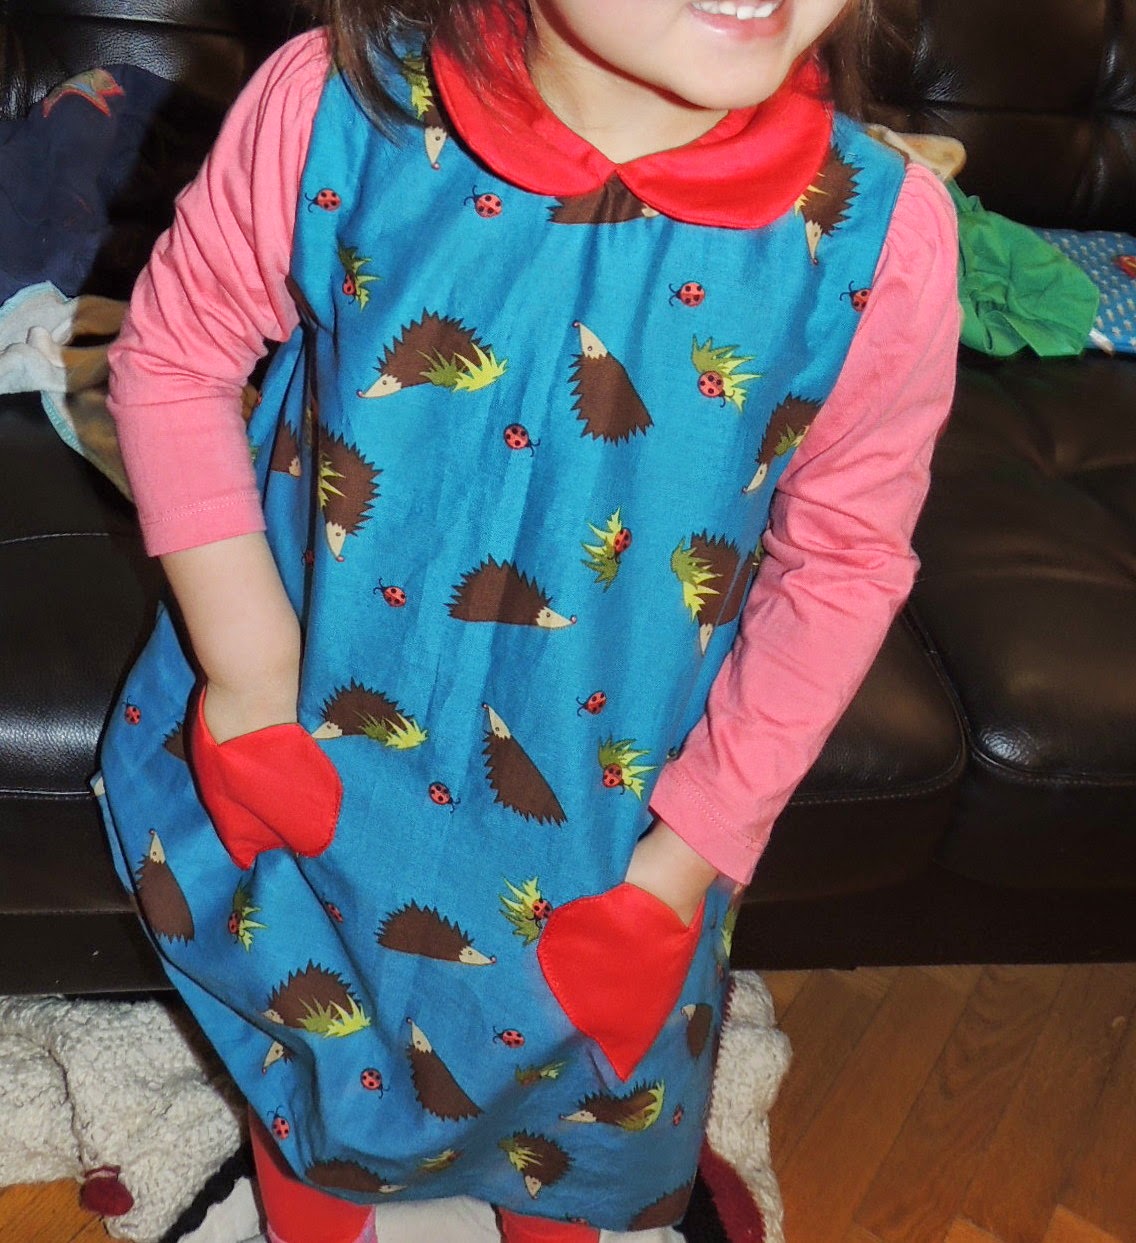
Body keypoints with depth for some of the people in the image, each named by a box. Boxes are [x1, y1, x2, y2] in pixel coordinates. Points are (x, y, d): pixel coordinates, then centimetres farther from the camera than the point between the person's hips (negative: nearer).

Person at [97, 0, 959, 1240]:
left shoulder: (878, 231, -21)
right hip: (315, 772, 1)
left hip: (604, 835, 1)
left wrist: (685, 861, -8)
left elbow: (843, 560, -10)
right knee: (312, 1052, 30)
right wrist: (251, 671, -11)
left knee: (579, 1089, 30)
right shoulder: (333, 107, -23)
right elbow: (172, 353, -7)